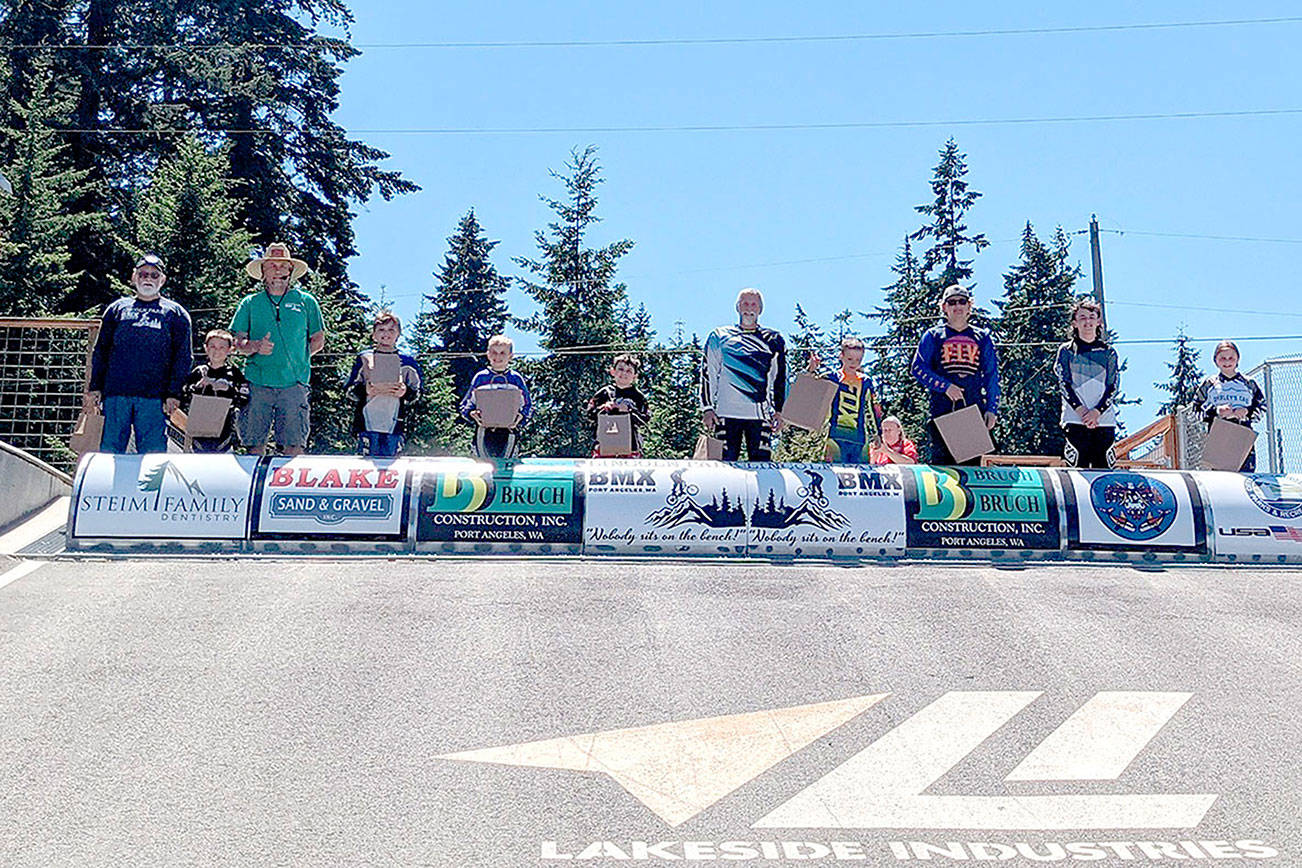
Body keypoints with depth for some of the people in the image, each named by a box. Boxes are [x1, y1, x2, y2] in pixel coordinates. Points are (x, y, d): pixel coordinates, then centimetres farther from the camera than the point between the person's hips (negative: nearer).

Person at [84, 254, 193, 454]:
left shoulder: (175, 313, 14)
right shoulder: (118, 308, 19)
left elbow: (183, 357, 7)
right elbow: (100, 351, 17)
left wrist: (173, 393, -3)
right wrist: (94, 388, 6)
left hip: (154, 396, -1)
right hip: (115, 392, 2)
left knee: (152, 455, -4)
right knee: (110, 450, -1)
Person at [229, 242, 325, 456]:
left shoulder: (306, 302, 11)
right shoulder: (250, 303, 12)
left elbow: (318, 340, 15)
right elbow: (238, 343, 9)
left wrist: (296, 358, 4)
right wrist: (256, 347, -12)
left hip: (294, 383, -1)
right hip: (258, 382, 1)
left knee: (293, 446, -5)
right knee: (254, 445, 0)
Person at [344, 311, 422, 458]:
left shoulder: (407, 361, 12)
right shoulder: (364, 358, 11)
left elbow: (416, 393, 13)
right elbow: (349, 389, 6)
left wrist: (405, 392, -11)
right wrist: (368, 390, -14)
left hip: (395, 424, 1)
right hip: (367, 422, -1)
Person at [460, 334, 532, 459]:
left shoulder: (516, 379, 9)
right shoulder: (480, 377, 9)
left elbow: (528, 406, 13)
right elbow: (465, 405, 12)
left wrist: (520, 417, -8)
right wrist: (472, 414, -9)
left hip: (509, 430, 0)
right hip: (484, 429, 0)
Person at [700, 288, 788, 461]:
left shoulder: (773, 340, 14)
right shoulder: (719, 336, 11)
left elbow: (781, 379, 15)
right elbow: (707, 374, 9)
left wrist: (779, 411, 6)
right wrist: (707, 408, 1)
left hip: (760, 414, 1)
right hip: (727, 413, -1)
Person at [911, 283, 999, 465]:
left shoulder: (982, 338, 17)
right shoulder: (933, 336, 11)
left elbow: (992, 376, 14)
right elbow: (918, 368, 2)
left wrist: (992, 409, 4)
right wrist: (945, 386, -10)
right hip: (942, 411, -2)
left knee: (973, 463, -1)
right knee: (941, 460, -7)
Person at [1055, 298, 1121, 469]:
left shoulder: (1108, 352, 15)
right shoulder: (1066, 351, 11)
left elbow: (1113, 386, 6)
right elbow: (1064, 384, 2)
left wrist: (1097, 411, -10)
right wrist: (1080, 410, -12)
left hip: (1104, 419, 2)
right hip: (1075, 420, -2)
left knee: (1103, 468, -3)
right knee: (1079, 467, -8)